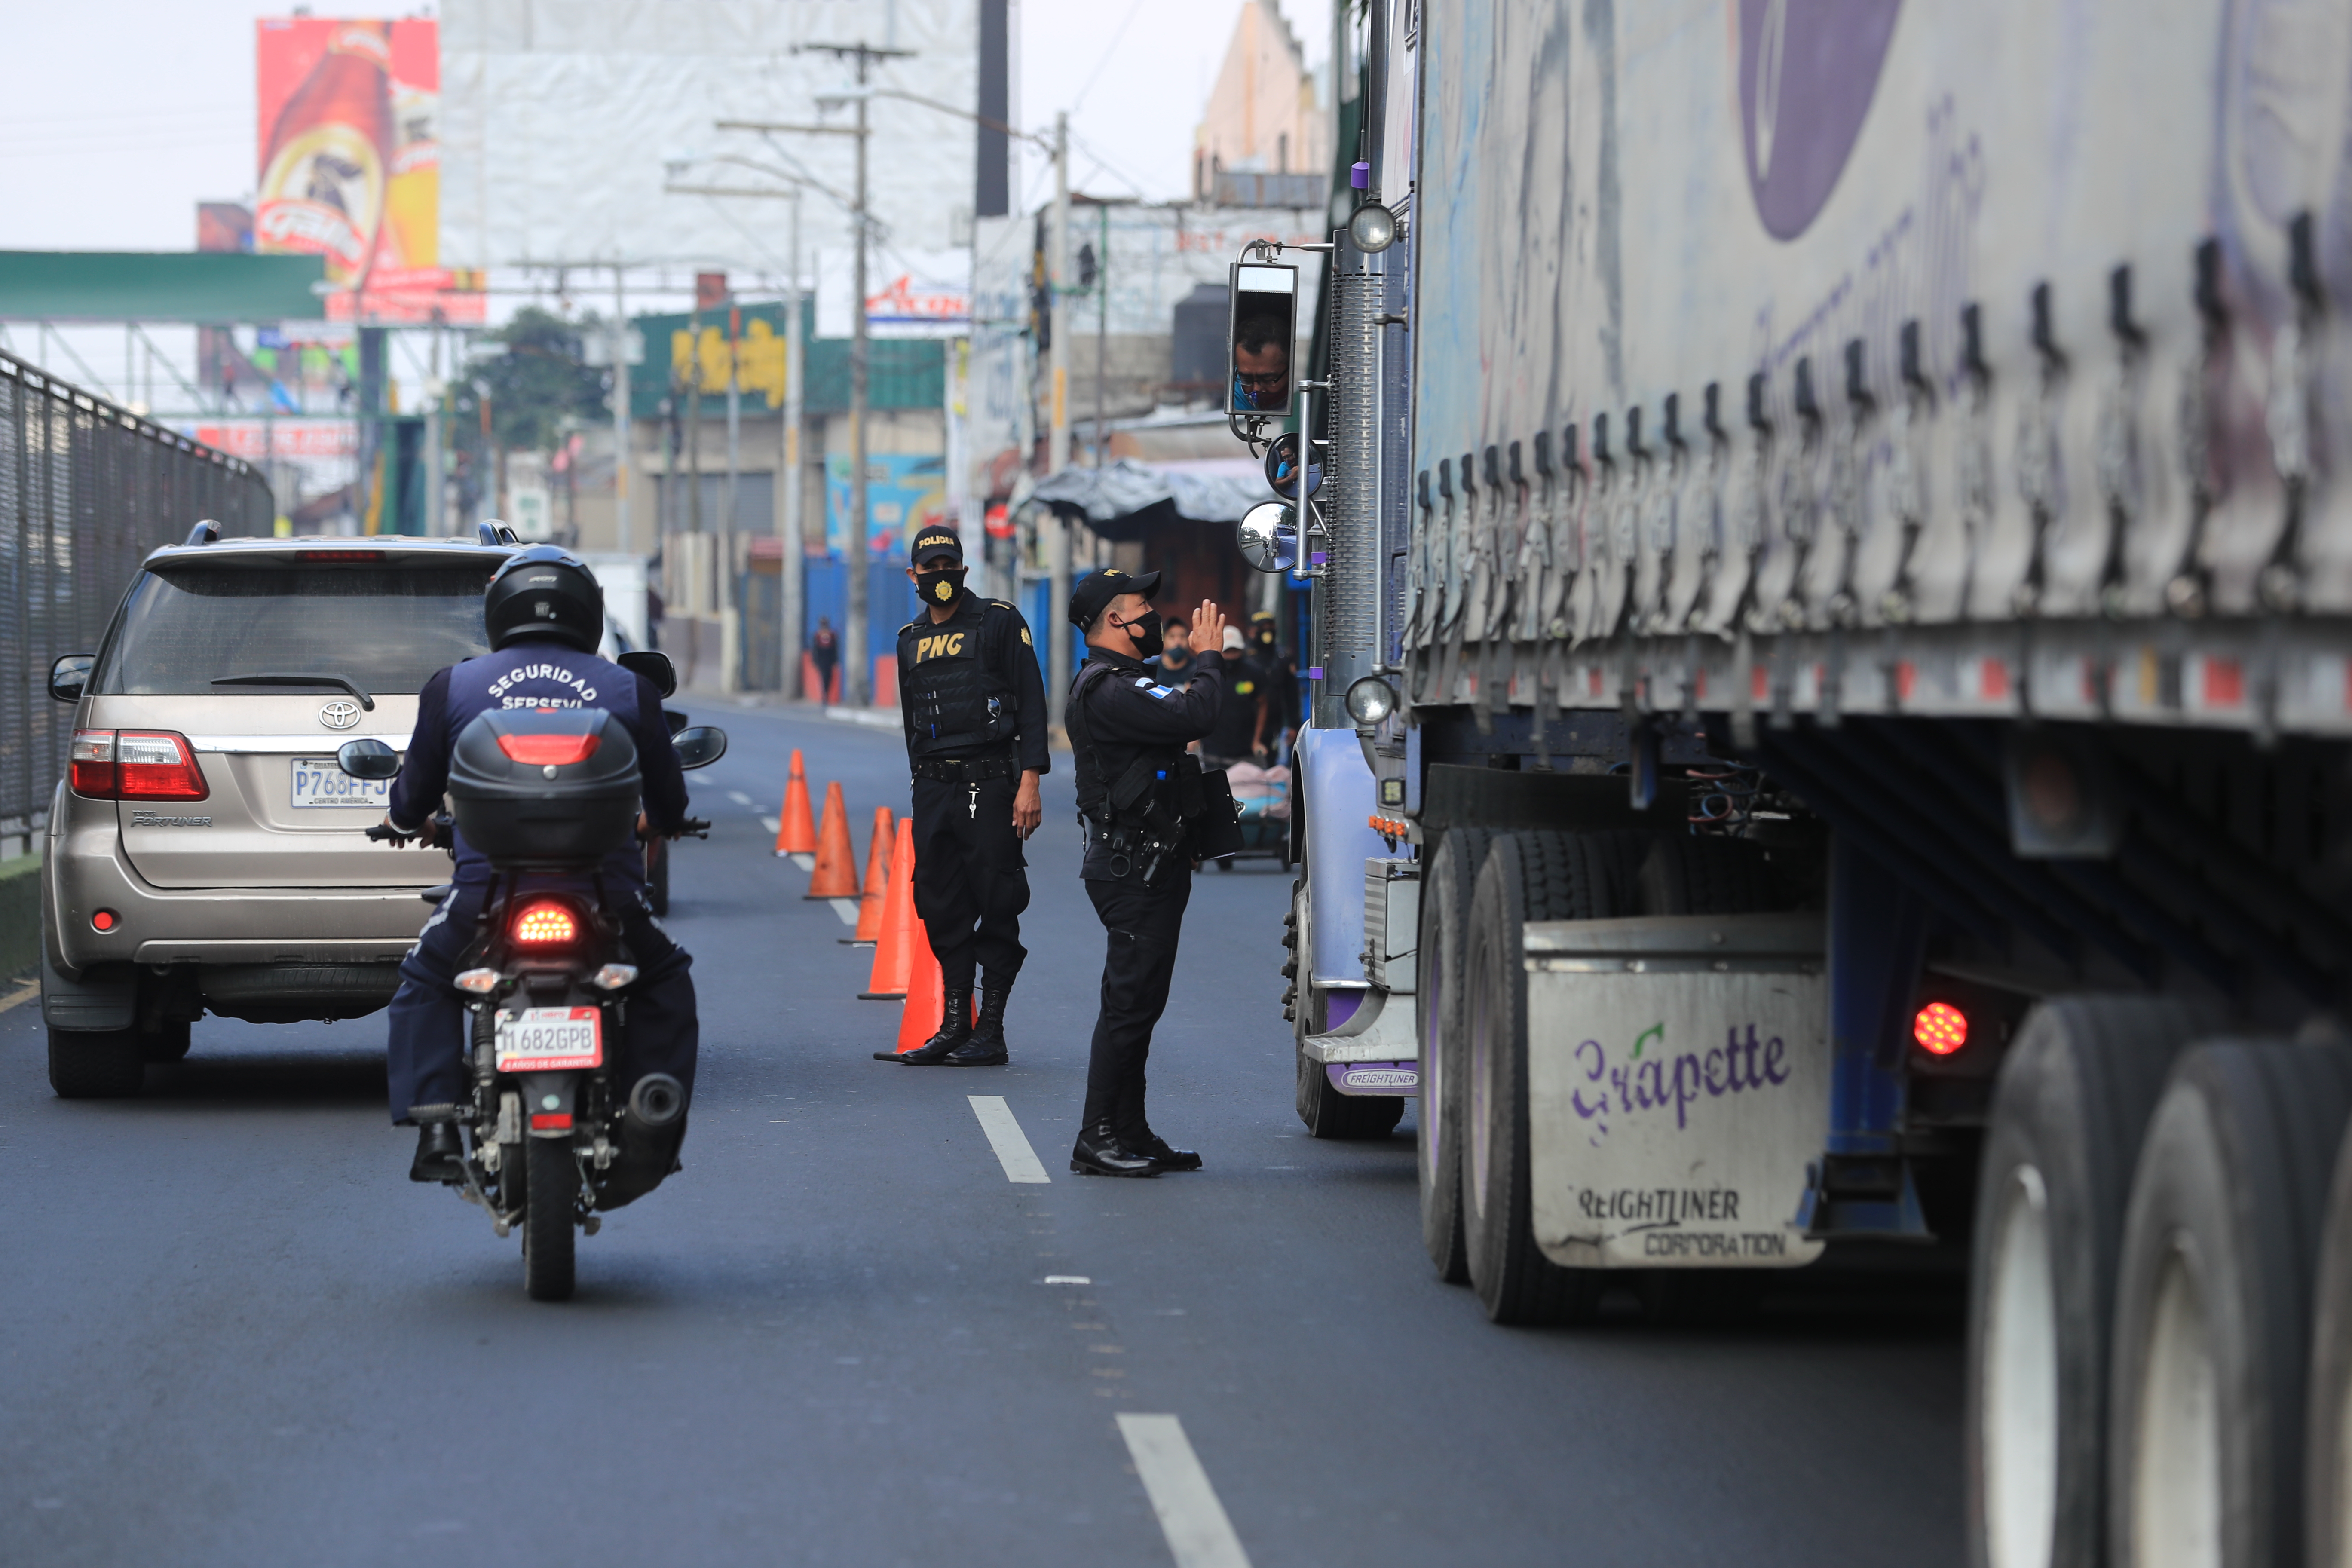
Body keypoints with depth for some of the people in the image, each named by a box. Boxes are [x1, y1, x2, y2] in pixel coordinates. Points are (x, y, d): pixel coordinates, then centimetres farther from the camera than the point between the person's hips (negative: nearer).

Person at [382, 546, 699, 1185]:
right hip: (604, 893, 0)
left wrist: (405, 817, 42)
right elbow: (669, 809, 18)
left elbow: (414, 801, 17)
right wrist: (647, 823, 44)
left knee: (425, 982, 28)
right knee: (664, 981, 29)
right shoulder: (629, 690, 9)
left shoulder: (452, 688, 8)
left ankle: (436, 1130, 14)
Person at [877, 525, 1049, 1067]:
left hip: (990, 783, -6)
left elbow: (1031, 702, -5)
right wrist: (923, 785, 17)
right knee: (942, 910, 6)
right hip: (933, 788, 6)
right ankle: (954, 1027, 12)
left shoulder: (999, 622, -1)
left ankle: (991, 1034, -2)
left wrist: (1029, 782, -13)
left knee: (995, 907, -4)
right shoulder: (911, 640, 16)